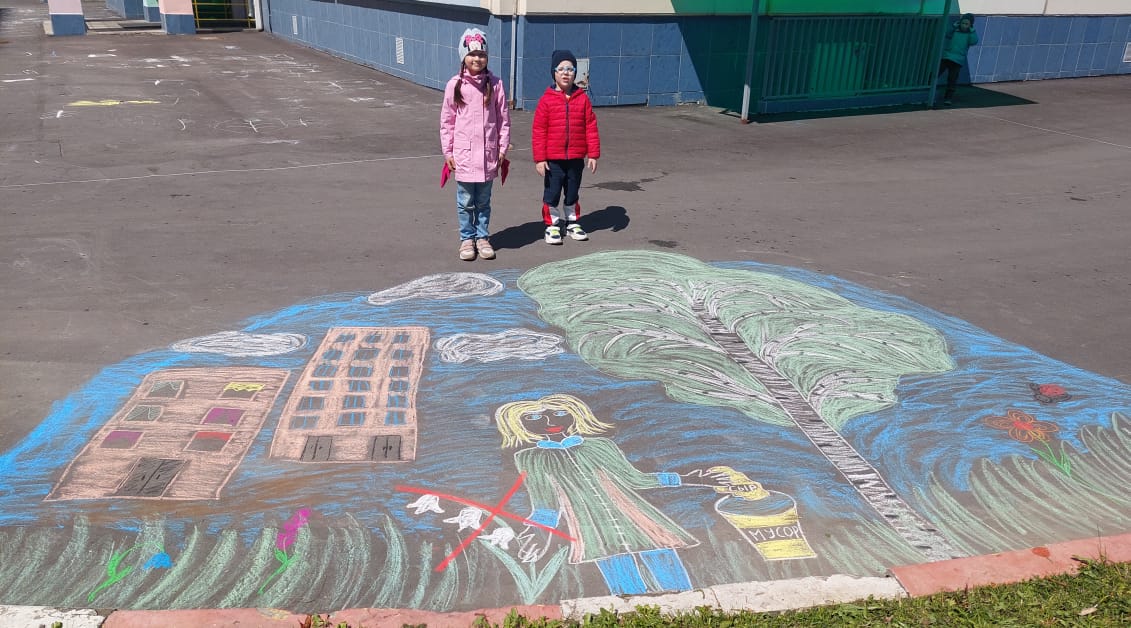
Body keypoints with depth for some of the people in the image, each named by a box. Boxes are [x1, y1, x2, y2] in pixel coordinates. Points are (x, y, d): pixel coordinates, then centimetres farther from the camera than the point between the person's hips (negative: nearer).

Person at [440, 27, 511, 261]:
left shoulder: (494, 84, -1)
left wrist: (503, 148, 2)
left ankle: (483, 237, 25)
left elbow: (503, 118, 4)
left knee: (483, 201, 12)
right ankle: (467, 238, 20)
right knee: (465, 202, 7)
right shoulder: (455, 85, -2)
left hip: (488, 153, 1)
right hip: (463, 154, -1)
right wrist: (447, 151, 1)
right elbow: (446, 121, 3)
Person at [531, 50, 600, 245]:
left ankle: (572, 223, 32)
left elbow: (591, 127, 2)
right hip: (553, 159, -2)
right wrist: (540, 158, -10)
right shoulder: (546, 100, -7)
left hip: (576, 158, 2)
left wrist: (593, 154, -1)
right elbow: (538, 131, -7)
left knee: (572, 192, 17)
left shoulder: (582, 98, 0)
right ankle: (552, 225, 21)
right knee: (552, 193, 6)